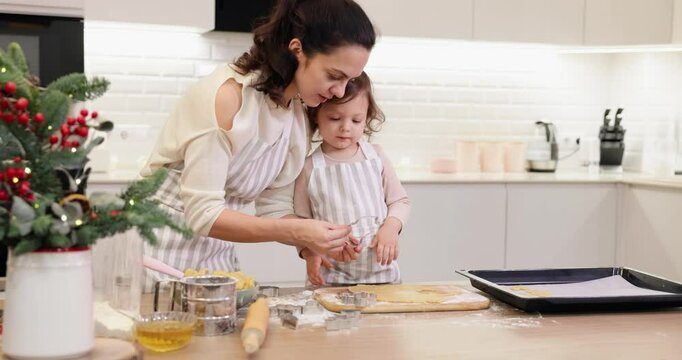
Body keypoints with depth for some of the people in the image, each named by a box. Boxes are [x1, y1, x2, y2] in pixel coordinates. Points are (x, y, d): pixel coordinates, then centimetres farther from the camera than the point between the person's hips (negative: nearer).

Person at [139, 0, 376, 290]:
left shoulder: (298, 113, 0)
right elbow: (202, 214, -24)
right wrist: (296, 231, -31)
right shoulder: (227, 94, -23)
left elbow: (275, 209, 3)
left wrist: (322, 239, -15)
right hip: (161, 247, -6)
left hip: (218, 254, 6)